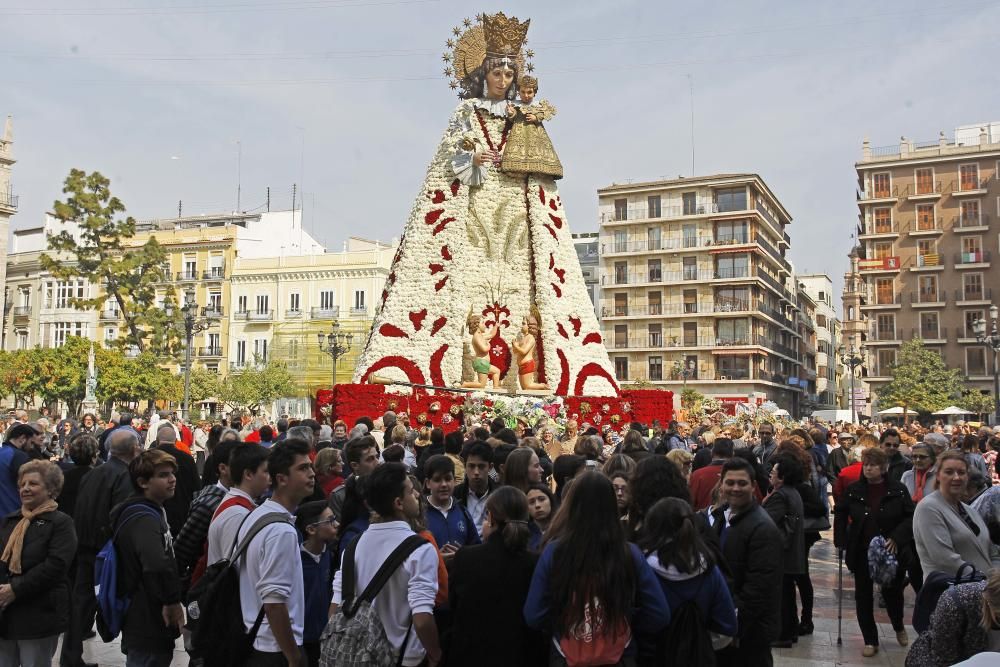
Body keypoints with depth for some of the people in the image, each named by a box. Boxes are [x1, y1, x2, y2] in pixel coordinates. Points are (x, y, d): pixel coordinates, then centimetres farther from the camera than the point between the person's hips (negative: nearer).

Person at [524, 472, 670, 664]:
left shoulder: (554, 552, -17)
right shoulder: (631, 554, -14)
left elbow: (533, 617, -12)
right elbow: (660, 616, -11)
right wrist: (626, 628, 7)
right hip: (620, 658, 1)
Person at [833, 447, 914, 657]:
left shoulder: (898, 490, -7)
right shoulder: (853, 490, -1)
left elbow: (911, 517, -7)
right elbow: (841, 515, 9)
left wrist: (897, 538, -19)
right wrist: (841, 541, 1)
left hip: (891, 551, -2)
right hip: (861, 552, 2)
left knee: (892, 591, 12)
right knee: (863, 595, 4)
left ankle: (898, 627, 43)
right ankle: (870, 640, 16)